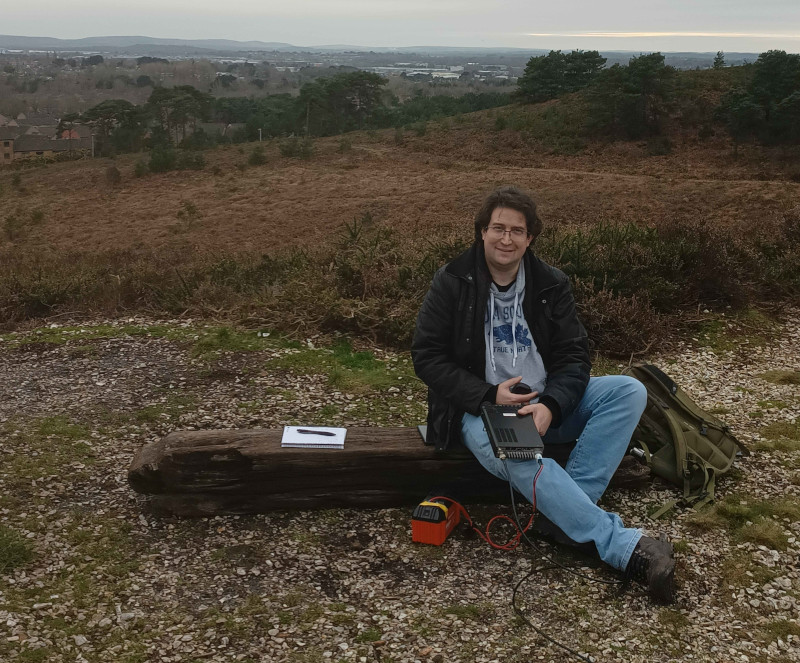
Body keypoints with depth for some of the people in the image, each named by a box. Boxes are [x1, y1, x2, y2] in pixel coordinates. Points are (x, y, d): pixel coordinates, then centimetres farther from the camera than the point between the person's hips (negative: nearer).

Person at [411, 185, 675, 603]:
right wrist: (489, 396, -19)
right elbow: (427, 356, -6)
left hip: (545, 406, 5)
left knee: (629, 391, -18)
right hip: (480, 408, -4)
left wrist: (550, 405, -21)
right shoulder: (452, 282, -3)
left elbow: (574, 356, 0)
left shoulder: (551, 285, 6)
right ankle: (624, 547, -37)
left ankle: (564, 514, -29)